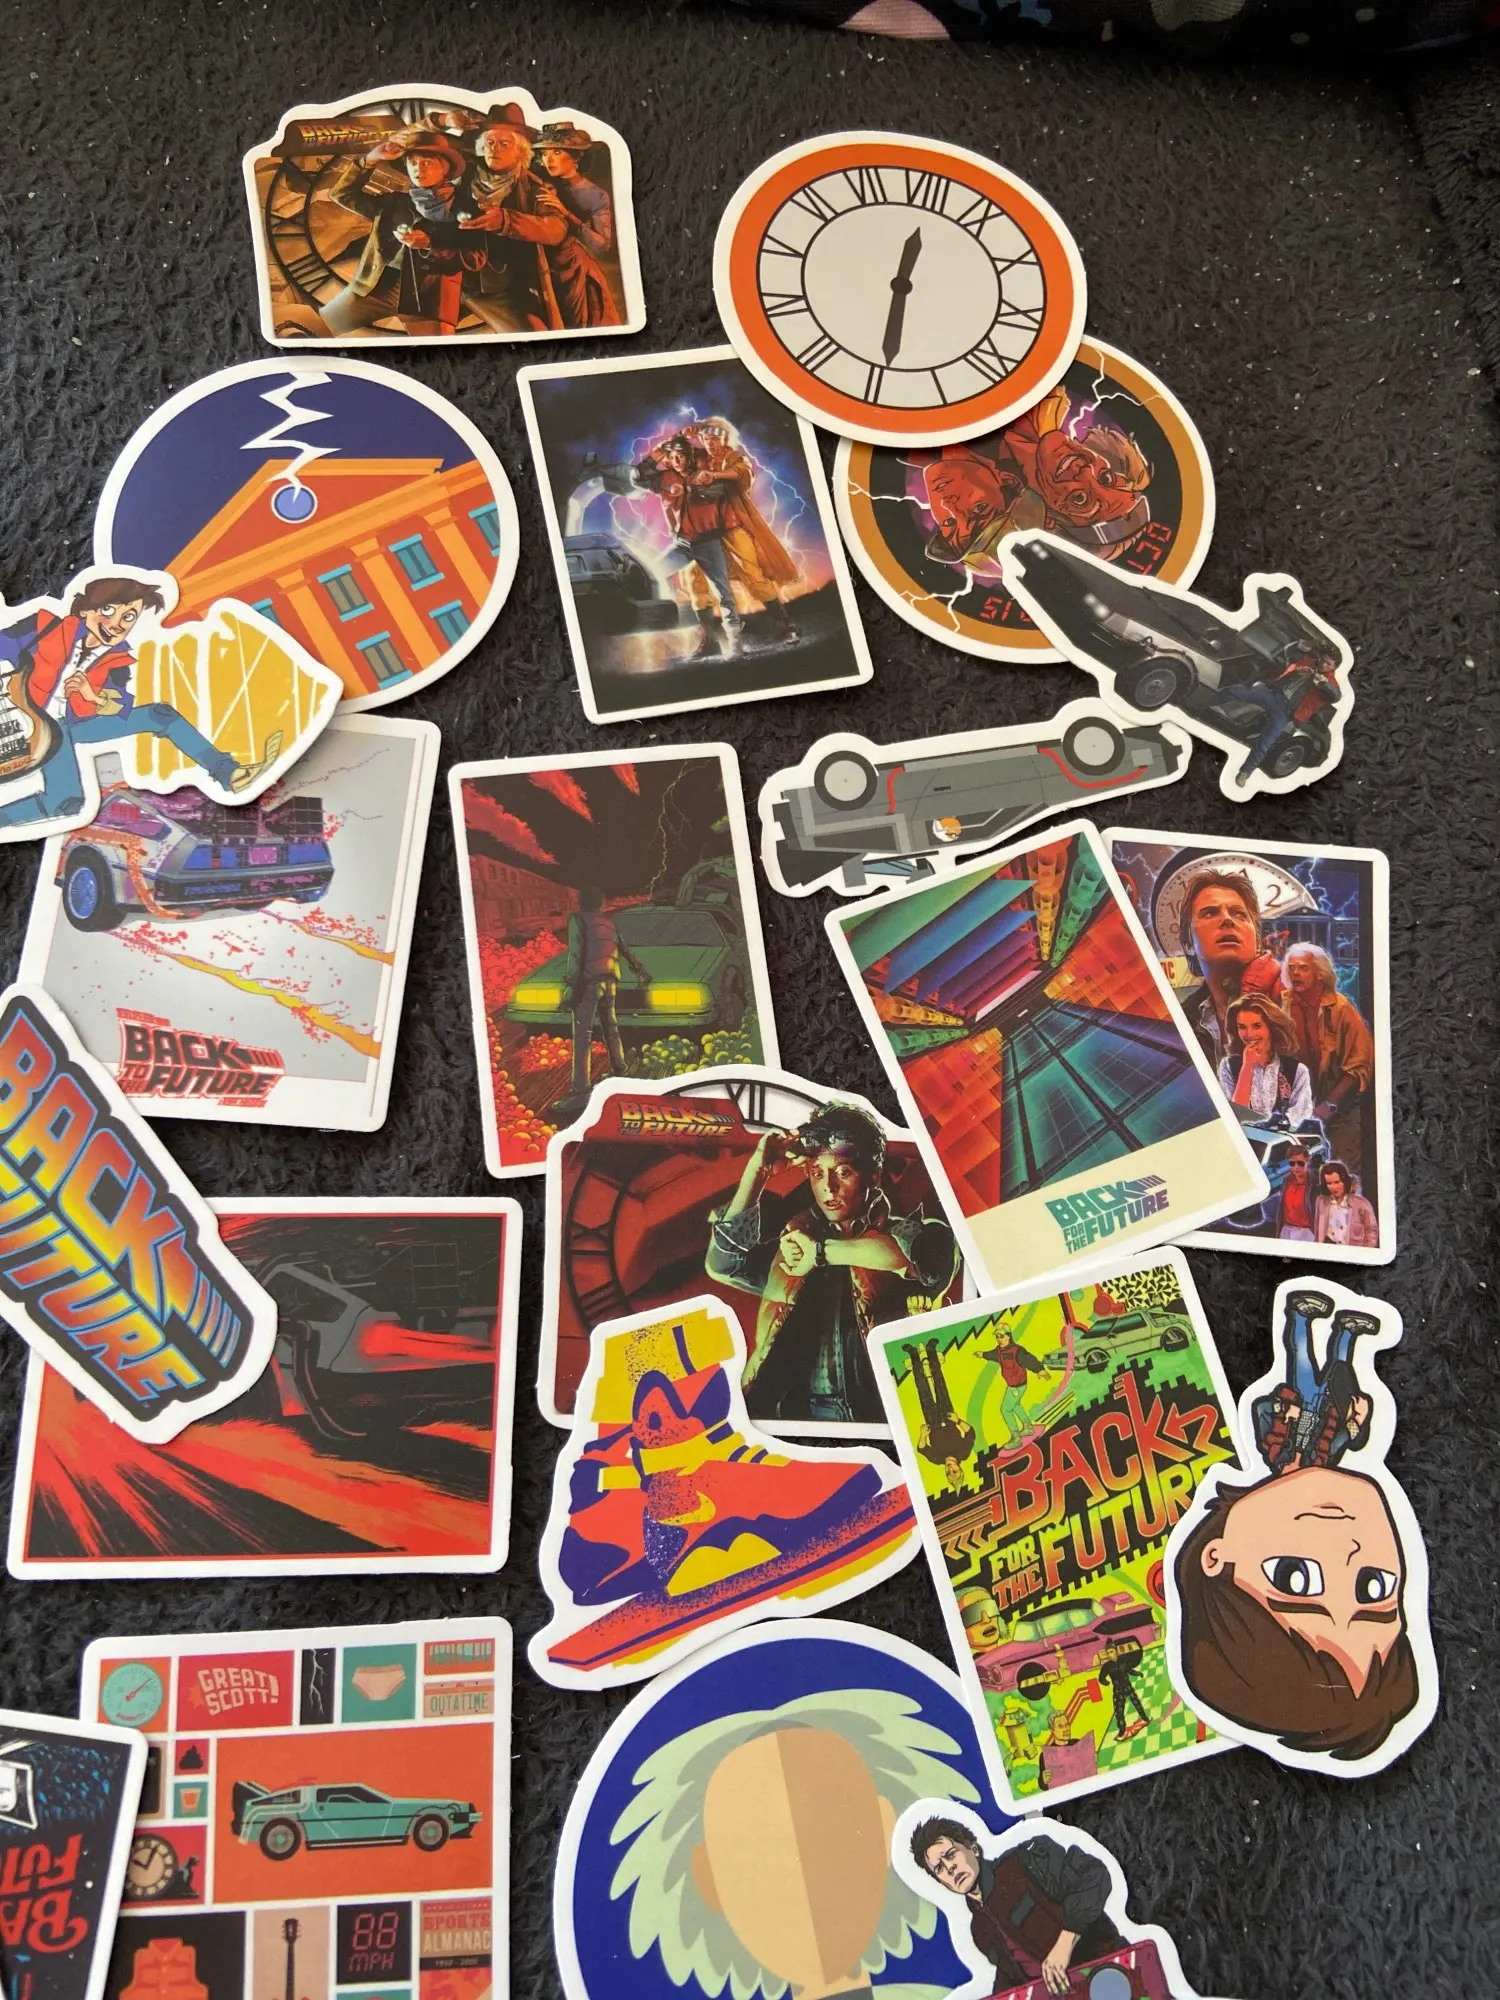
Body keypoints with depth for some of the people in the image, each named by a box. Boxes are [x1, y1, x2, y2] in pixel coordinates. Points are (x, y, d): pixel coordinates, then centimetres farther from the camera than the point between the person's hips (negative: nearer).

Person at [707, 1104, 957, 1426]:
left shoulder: (900, 1234, 10)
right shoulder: (794, 1241, 20)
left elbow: (936, 1250, -12)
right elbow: (723, 1263, 8)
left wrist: (823, 1251, -13)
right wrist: (757, 1169, 6)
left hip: (875, 1415, -1)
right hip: (794, 1414, 1)